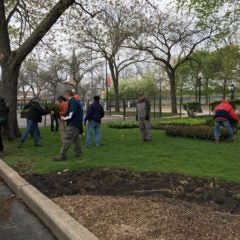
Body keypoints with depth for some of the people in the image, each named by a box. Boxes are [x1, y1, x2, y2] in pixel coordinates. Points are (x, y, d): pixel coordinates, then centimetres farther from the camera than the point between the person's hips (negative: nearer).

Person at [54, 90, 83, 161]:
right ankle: (78, 153, 29)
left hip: (73, 124, -10)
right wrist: (66, 115, 7)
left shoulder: (72, 102, -17)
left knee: (67, 140, -9)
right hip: (75, 123, 10)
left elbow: (71, 116, -22)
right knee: (75, 139, 19)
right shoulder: (75, 101, 15)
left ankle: (62, 156, -7)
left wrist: (64, 118, -7)